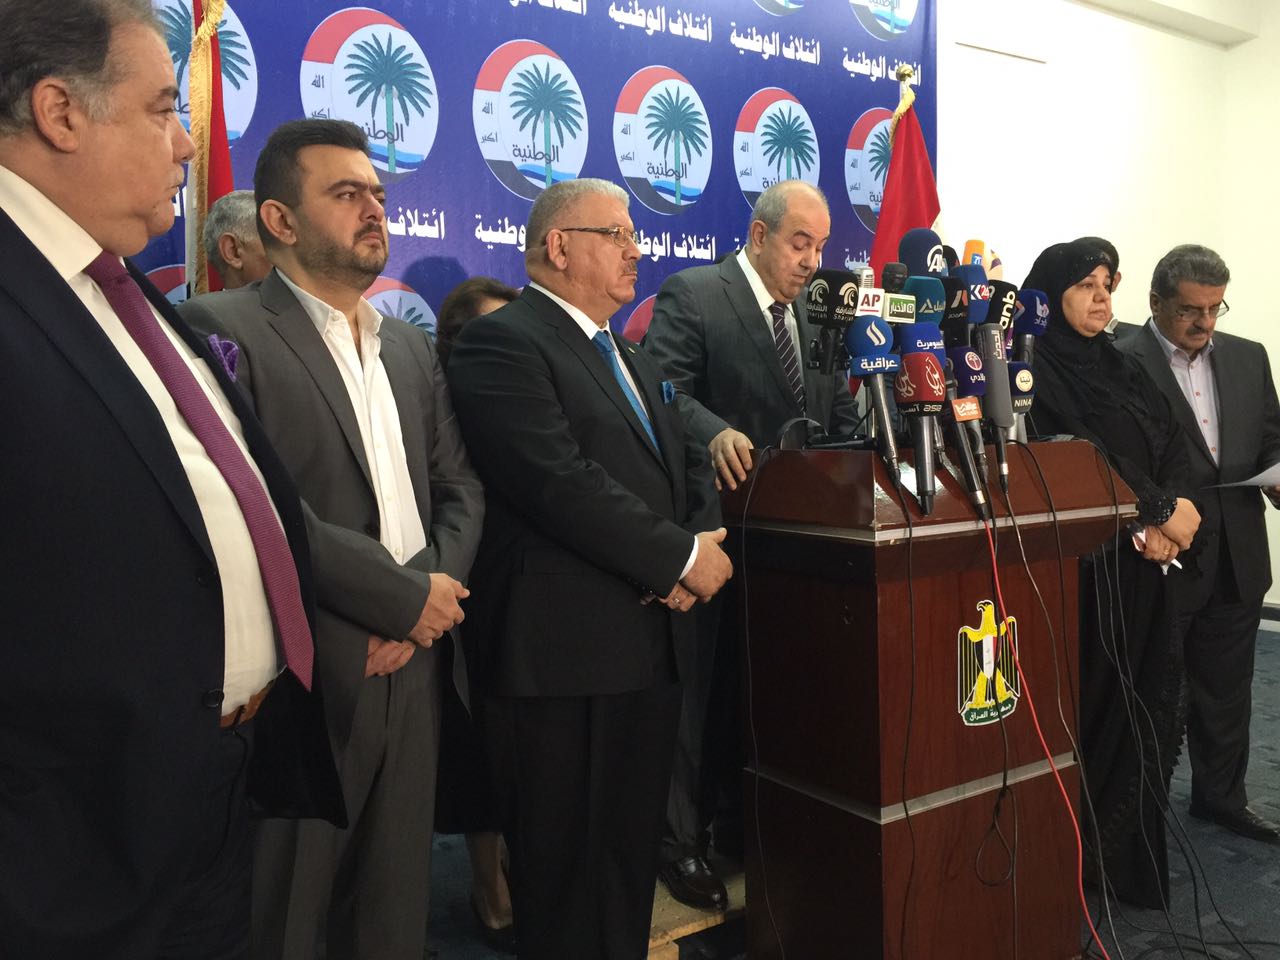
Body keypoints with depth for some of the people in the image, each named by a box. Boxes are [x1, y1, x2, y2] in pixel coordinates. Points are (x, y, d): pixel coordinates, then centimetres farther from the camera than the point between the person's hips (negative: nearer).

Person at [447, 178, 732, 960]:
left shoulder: (636, 362, 20)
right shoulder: (503, 342, -10)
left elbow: (692, 464, 16)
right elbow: (561, 484, -21)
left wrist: (699, 548, -5)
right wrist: (681, 558, -13)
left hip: (655, 644, 8)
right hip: (565, 655, -8)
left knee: (634, 860, 18)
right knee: (568, 876, 6)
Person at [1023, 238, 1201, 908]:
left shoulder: (1124, 369, 17)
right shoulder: (1034, 369, -6)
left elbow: (1173, 447, 9)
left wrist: (1166, 518, -9)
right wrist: (1163, 511, -11)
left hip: (1144, 565, 7)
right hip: (1078, 562, -7)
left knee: (1143, 706, 9)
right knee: (1088, 704, -1)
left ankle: (1129, 851, 23)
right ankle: (1077, 851, 14)